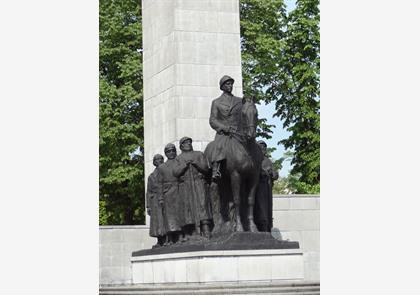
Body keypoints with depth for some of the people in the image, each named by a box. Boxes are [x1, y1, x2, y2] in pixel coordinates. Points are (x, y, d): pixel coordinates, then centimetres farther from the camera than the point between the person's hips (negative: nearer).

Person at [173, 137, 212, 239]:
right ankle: (191, 236, -10)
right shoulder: (178, 158, 18)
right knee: (188, 208, -7)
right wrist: (185, 164, -8)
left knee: (202, 206, -14)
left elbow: (206, 168, 6)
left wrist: (195, 163, -9)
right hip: (185, 187, 1)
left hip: (199, 185, -1)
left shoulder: (199, 154, 17)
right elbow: (176, 172, 3)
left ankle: (206, 235, -21)